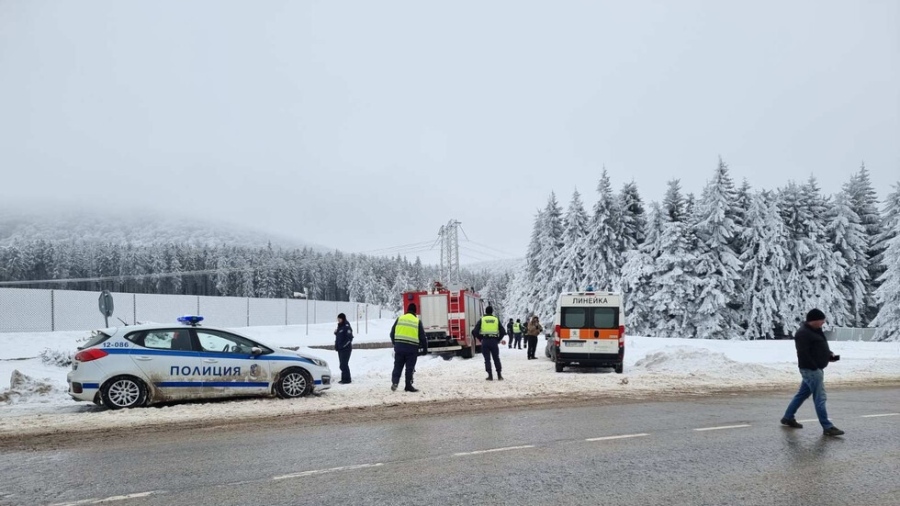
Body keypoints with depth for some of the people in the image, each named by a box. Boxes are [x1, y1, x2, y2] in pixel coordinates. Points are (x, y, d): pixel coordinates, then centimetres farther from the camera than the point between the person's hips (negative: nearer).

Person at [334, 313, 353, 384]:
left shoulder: (347, 327, -12)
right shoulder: (339, 326, 14)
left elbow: (350, 338, -18)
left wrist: (343, 345, -18)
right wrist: (336, 346, 11)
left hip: (346, 349, -9)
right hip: (340, 349, 9)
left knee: (344, 364, -9)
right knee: (343, 364, 12)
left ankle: (346, 379, -3)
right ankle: (344, 379, 19)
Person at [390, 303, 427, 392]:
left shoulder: (400, 318, 6)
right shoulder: (417, 321, 2)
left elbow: (392, 333, 9)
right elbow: (422, 336, 3)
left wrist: (395, 343, 22)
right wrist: (425, 347, 15)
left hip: (399, 346, 2)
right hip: (412, 348, -2)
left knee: (398, 366, 11)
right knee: (410, 367, 6)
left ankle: (394, 382, -4)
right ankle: (408, 385, 8)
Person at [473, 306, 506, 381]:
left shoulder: (482, 320, 3)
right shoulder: (496, 319, 7)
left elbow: (474, 331, -5)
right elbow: (503, 332, 3)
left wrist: (480, 338, 5)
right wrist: (498, 340, 12)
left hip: (485, 341, -1)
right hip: (494, 341, 1)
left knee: (487, 359, 5)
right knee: (496, 358, 11)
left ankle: (490, 375, 1)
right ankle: (499, 375, 11)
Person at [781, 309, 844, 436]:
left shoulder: (816, 331, 14)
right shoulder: (803, 333, -19)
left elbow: (821, 348, 26)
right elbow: (803, 354, -23)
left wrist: (830, 355, 8)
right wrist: (815, 367, -22)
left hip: (816, 369, 11)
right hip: (811, 370, -11)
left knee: (802, 394, 16)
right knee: (820, 398, -8)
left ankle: (788, 417, 26)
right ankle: (827, 427, -4)